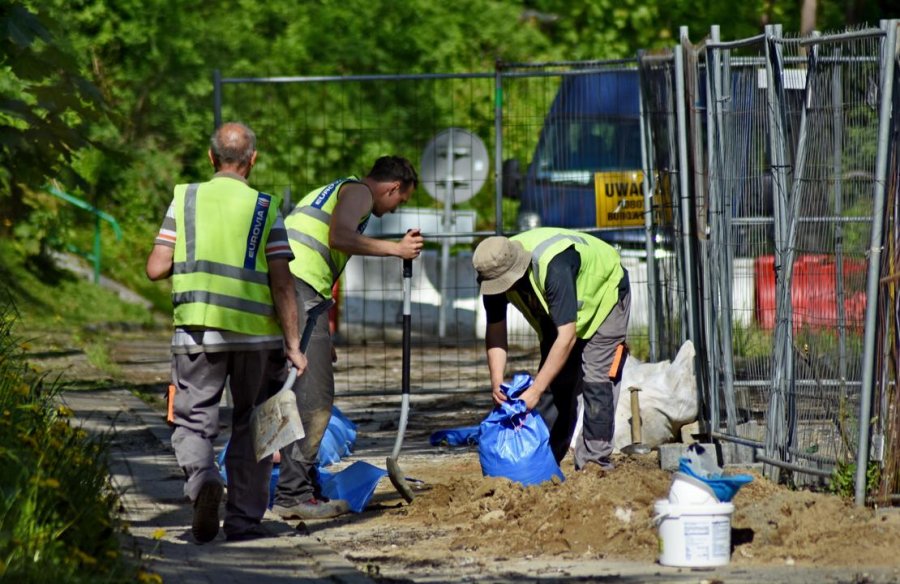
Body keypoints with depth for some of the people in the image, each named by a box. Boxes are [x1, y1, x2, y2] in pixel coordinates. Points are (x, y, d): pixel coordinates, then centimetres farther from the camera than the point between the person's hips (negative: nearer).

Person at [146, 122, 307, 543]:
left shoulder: (184, 200, 3)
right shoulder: (265, 209, 0)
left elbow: (156, 269, -1)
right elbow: (281, 284, -5)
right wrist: (293, 344, -2)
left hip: (197, 333, 0)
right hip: (256, 334, 0)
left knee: (193, 422, 7)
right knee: (251, 428, 13)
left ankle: (202, 478, -23)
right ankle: (243, 519, 12)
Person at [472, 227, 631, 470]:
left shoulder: (554, 267, -44)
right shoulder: (496, 271, -24)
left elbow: (567, 337, -43)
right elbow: (495, 330, -15)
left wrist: (535, 391, -44)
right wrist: (496, 382, -31)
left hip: (604, 295, -6)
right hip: (558, 311, 6)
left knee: (595, 379, -16)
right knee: (553, 380, 0)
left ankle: (595, 463, -15)